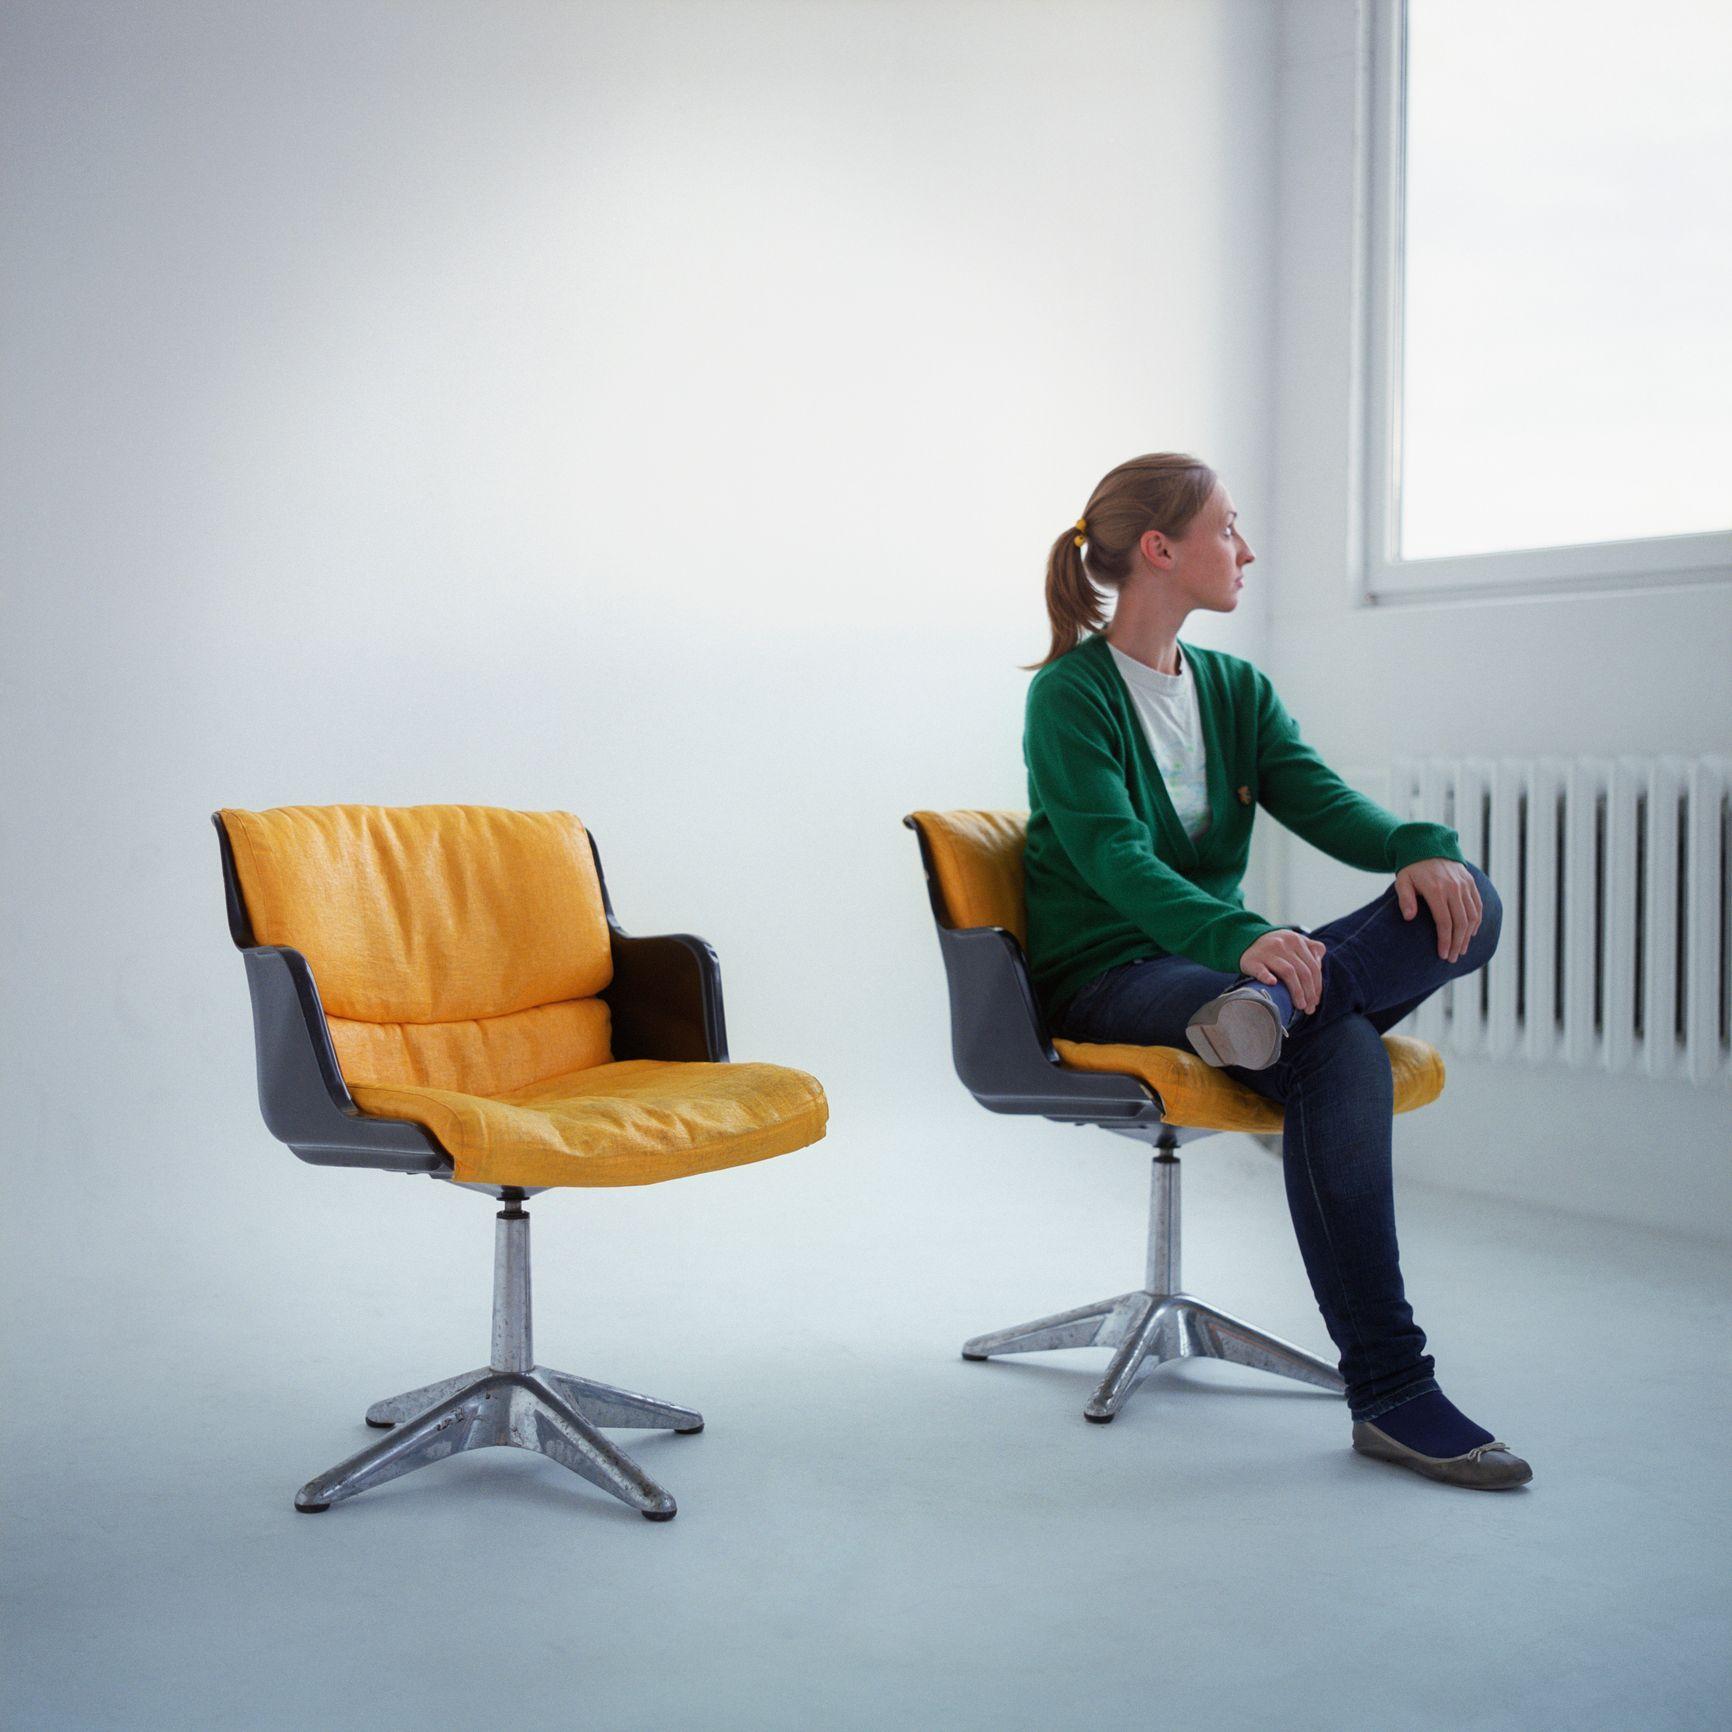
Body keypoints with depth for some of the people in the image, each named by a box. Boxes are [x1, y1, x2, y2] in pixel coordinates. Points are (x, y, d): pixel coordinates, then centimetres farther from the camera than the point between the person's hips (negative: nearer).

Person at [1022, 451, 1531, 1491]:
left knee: (1466, 901, -19)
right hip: (1107, 979, -6)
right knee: (1341, 1056, -36)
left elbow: (1320, 800, -2)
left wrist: (1418, 848, -26)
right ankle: (1390, 1394, -36)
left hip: (1213, 958, 7)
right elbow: (1115, 858, -23)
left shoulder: (1237, 691, 15)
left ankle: (1278, 1006, -43)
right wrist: (1241, 938, -43)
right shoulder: (1071, 695, -7)